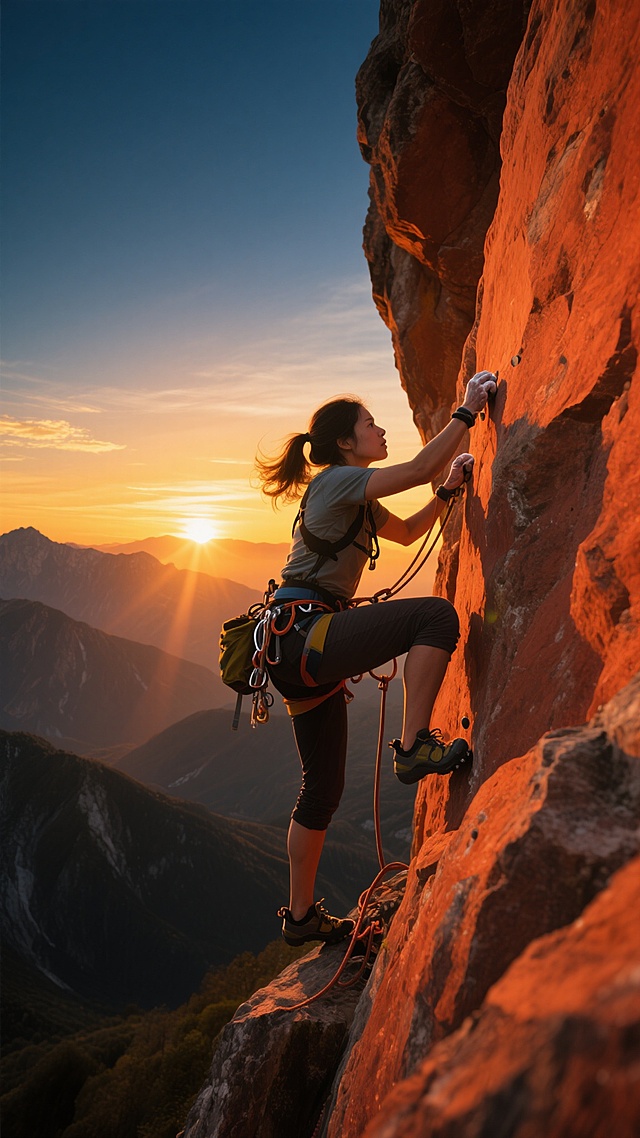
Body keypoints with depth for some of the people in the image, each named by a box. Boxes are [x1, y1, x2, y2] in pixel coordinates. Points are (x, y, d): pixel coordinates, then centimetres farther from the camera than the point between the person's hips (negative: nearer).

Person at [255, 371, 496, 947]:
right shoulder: (337, 480, -6)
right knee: (435, 615, -21)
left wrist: (448, 490, 23)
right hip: (303, 634, -10)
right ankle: (414, 745, -18)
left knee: (322, 790, 14)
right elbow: (418, 469, -15)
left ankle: (302, 916, 27)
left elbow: (407, 532, 34)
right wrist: (466, 412, -7)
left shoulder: (357, 499, 22)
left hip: (301, 648, 10)